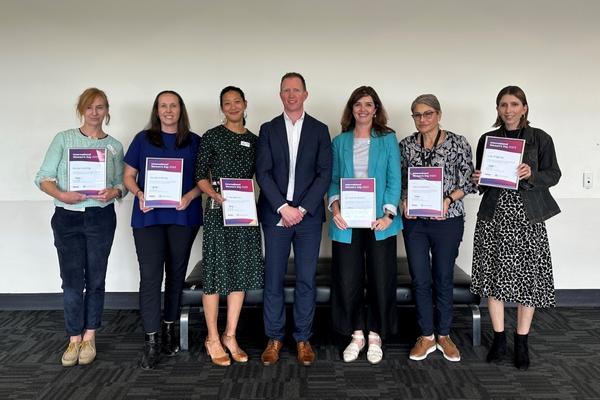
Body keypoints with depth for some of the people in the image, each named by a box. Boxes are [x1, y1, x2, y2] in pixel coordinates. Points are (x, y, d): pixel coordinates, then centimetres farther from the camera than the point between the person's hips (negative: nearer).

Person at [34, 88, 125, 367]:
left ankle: (89, 338, 22)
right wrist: (62, 195, -19)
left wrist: (114, 192, -16)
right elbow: (43, 178, -1)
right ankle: (74, 340, 17)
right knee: (72, 280, 2)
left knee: (95, 280, 7)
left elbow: (122, 183, 6)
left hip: (101, 218, 1)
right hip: (67, 218, -1)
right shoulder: (63, 139, 3)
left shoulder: (114, 146, 7)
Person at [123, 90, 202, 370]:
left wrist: (190, 195, -12)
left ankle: (169, 329, 27)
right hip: (149, 217, -1)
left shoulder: (194, 142, 8)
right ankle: (151, 341, -2)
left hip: (183, 217, 1)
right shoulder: (143, 139, 8)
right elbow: (129, 175, 8)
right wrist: (139, 194, -12)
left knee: (176, 274, 11)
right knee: (150, 276, -7)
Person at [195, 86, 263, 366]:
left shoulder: (254, 140, 12)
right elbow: (200, 176, -3)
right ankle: (213, 339, 12)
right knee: (216, 271, -1)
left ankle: (230, 336, 20)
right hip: (218, 212, -4)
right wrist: (217, 195, -20)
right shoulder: (212, 136, 1)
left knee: (241, 272, 7)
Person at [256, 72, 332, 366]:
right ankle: (274, 338, 17)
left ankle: (303, 339, 17)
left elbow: (324, 173, 0)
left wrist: (302, 209, -10)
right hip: (275, 215, 0)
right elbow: (262, 173, -1)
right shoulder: (268, 129, 8)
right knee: (273, 279, 3)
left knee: (306, 279, 5)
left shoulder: (319, 130, 7)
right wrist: (283, 207, -12)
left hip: (308, 215, 0)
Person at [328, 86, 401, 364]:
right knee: (348, 279, 4)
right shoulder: (340, 141, 11)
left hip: (379, 221, -1)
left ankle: (375, 336, 22)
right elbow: (333, 179, 8)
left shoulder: (388, 139, 6)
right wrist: (335, 207, -9)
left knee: (381, 279, 4)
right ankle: (356, 334, 22)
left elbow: (394, 179, 0)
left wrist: (388, 213, -11)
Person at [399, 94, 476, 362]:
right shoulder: (405, 145, 5)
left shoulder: (458, 143, -2)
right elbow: (399, 181, 10)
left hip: (447, 220, -2)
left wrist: (448, 200, -16)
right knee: (420, 279, 5)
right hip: (414, 221, 2)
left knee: (444, 278, 8)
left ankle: (443, 335, 25)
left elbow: (467, 181, -2)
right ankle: (426, 337, 21)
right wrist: (404, 202, -7)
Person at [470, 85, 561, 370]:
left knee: (527, 276, 1)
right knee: (494, 275, 3)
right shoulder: (487, 139, 10)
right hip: (493, 214, 2)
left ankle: (522, 342, 15)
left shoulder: (540, 138, 3)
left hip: (527, 215, -2)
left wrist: (531, 175, -16)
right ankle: (499, 337, 17)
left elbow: (553, 174, 2)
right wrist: (477, 179, -7)